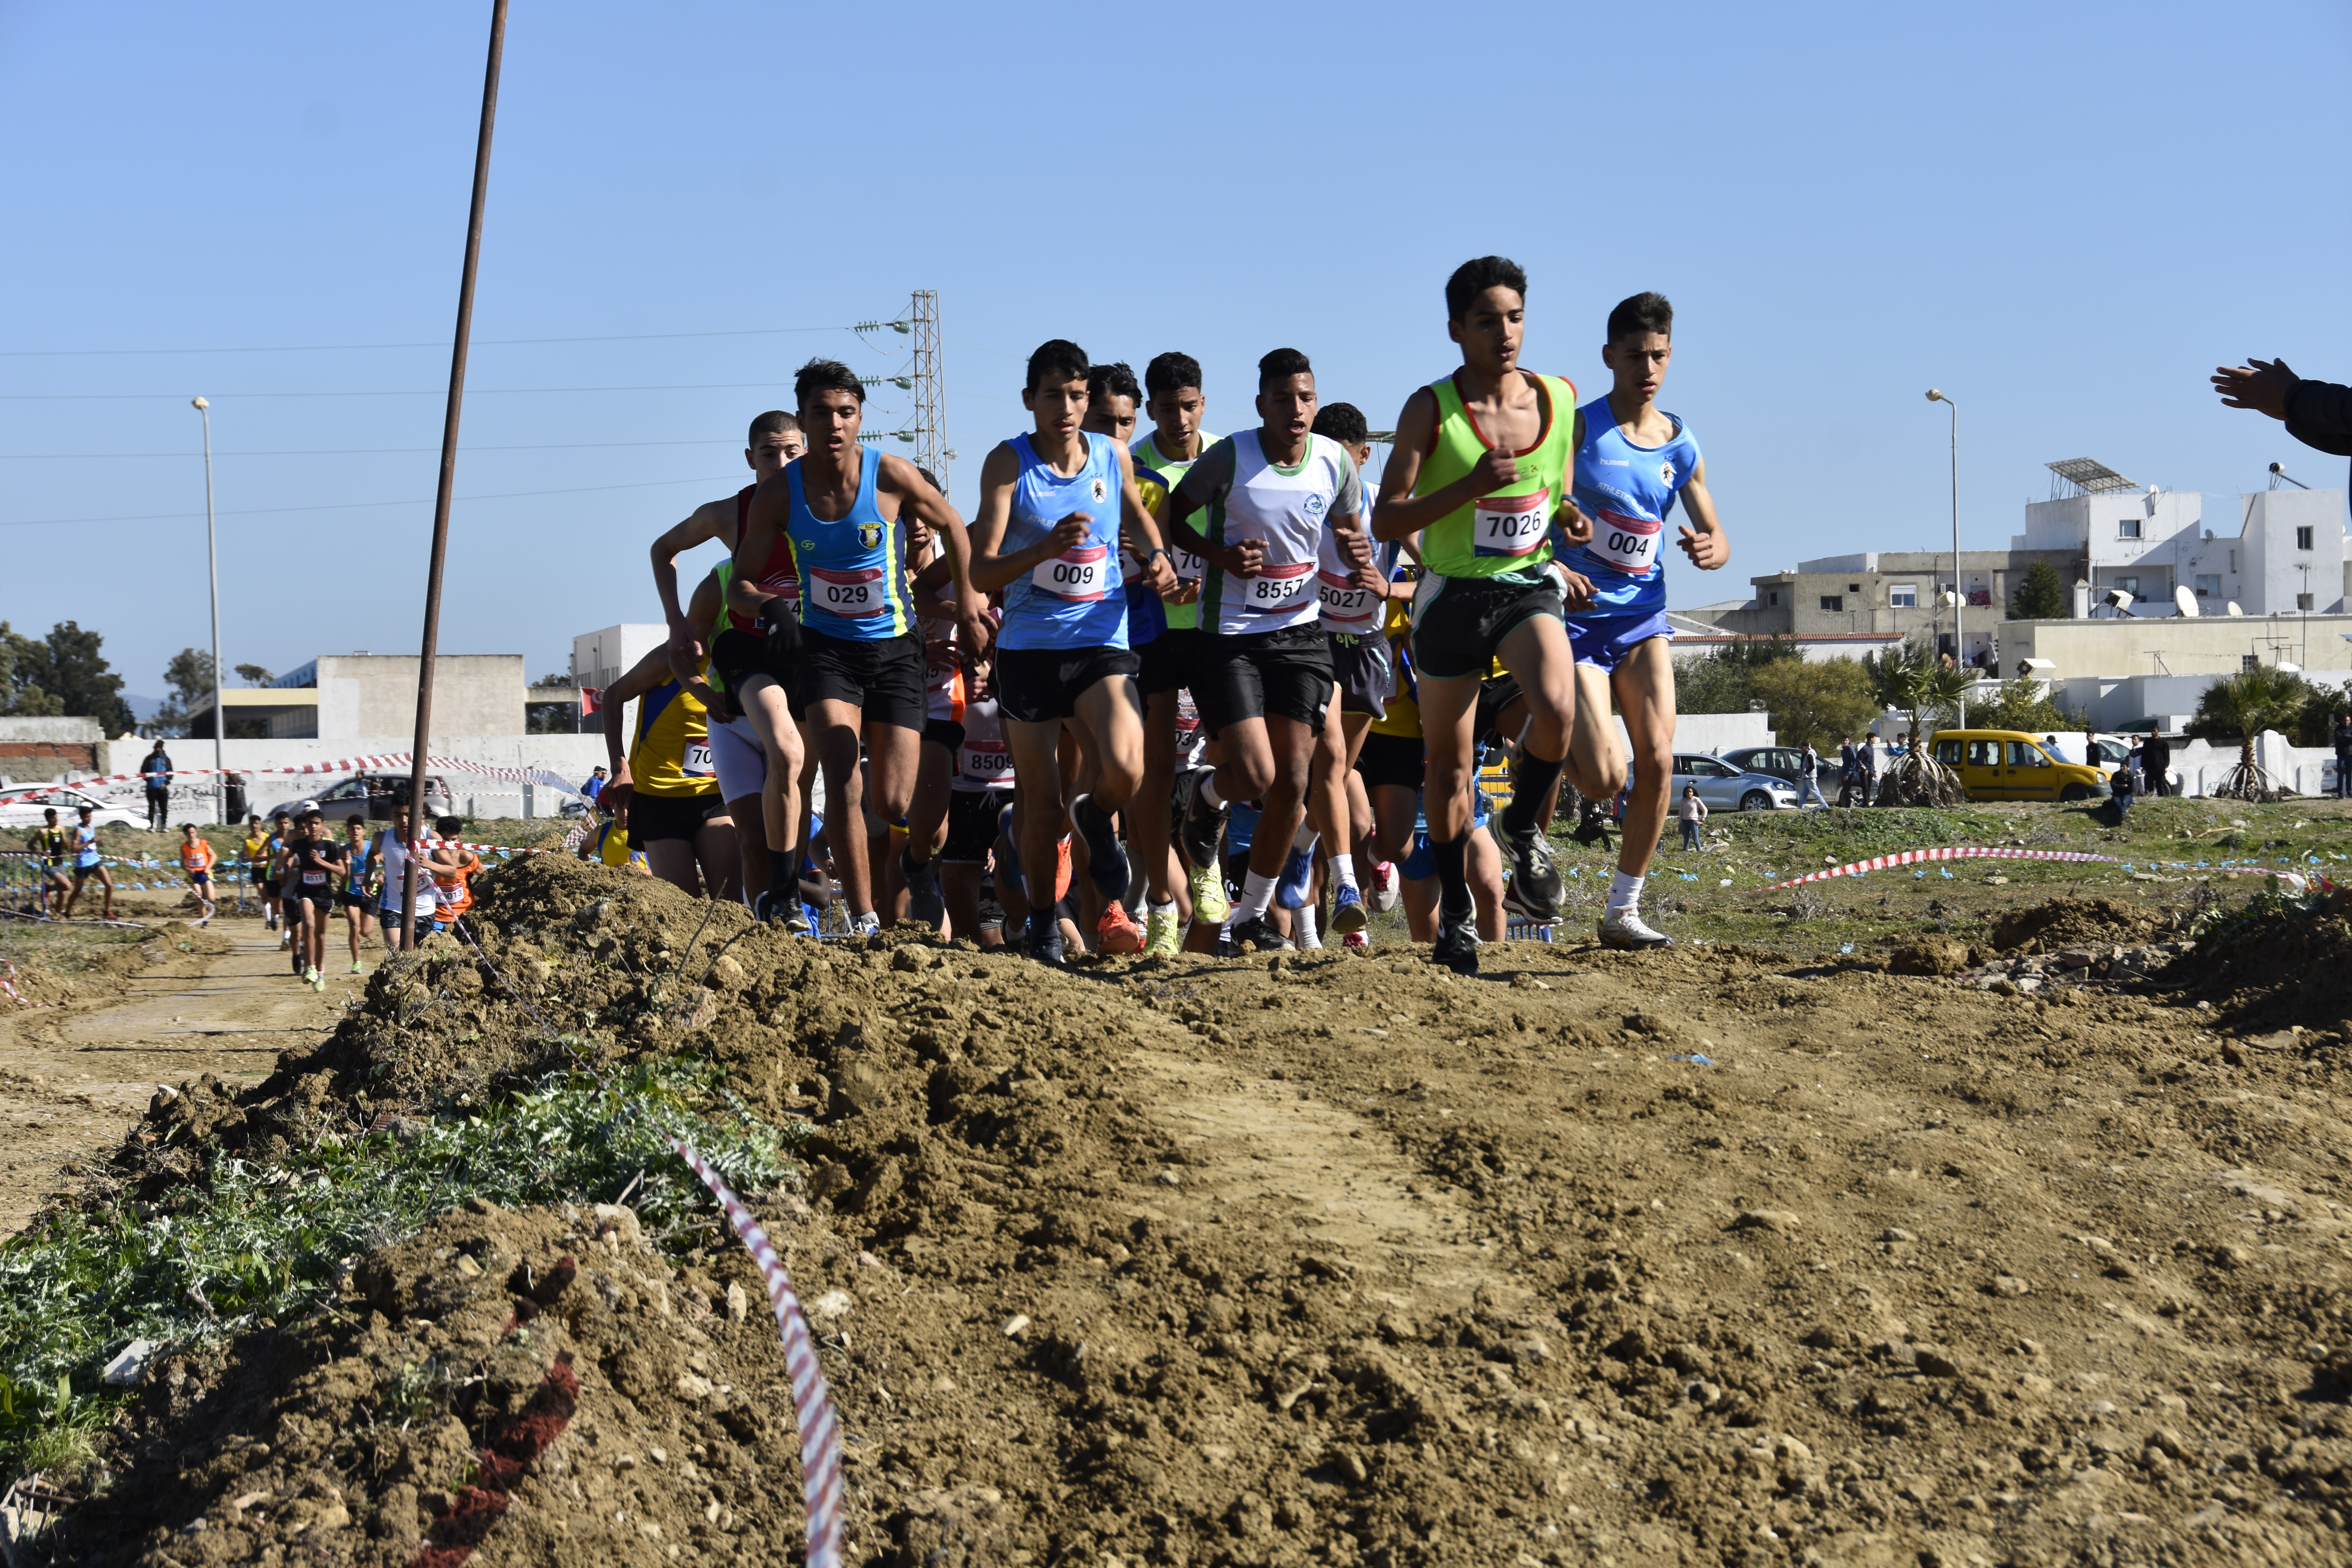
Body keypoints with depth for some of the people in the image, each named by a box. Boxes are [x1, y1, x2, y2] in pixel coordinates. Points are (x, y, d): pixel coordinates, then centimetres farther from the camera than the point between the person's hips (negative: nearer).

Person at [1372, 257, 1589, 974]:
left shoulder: (1560, 399, 1)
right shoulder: (1431, 410, -9)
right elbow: (1385, 521, -11)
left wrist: (1569, 519, -4)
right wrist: (1470, 485, -22)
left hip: (1529, 588, 1)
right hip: (1453, 596, -1)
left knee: (1557, 708, -27)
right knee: (1449, 762, 8)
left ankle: (1525, 826, 2)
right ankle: (1456, 912, 26)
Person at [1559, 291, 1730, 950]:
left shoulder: (1681, 446, 7)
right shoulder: (1577, 428, -8)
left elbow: (1719, 541, 13)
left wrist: (1708, 549, -11)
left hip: (1643, 618, 5)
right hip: (1577, 618, -5)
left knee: (1657, 763, -6)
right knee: (1602, 777, -14)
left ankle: (1622, 910, 7)